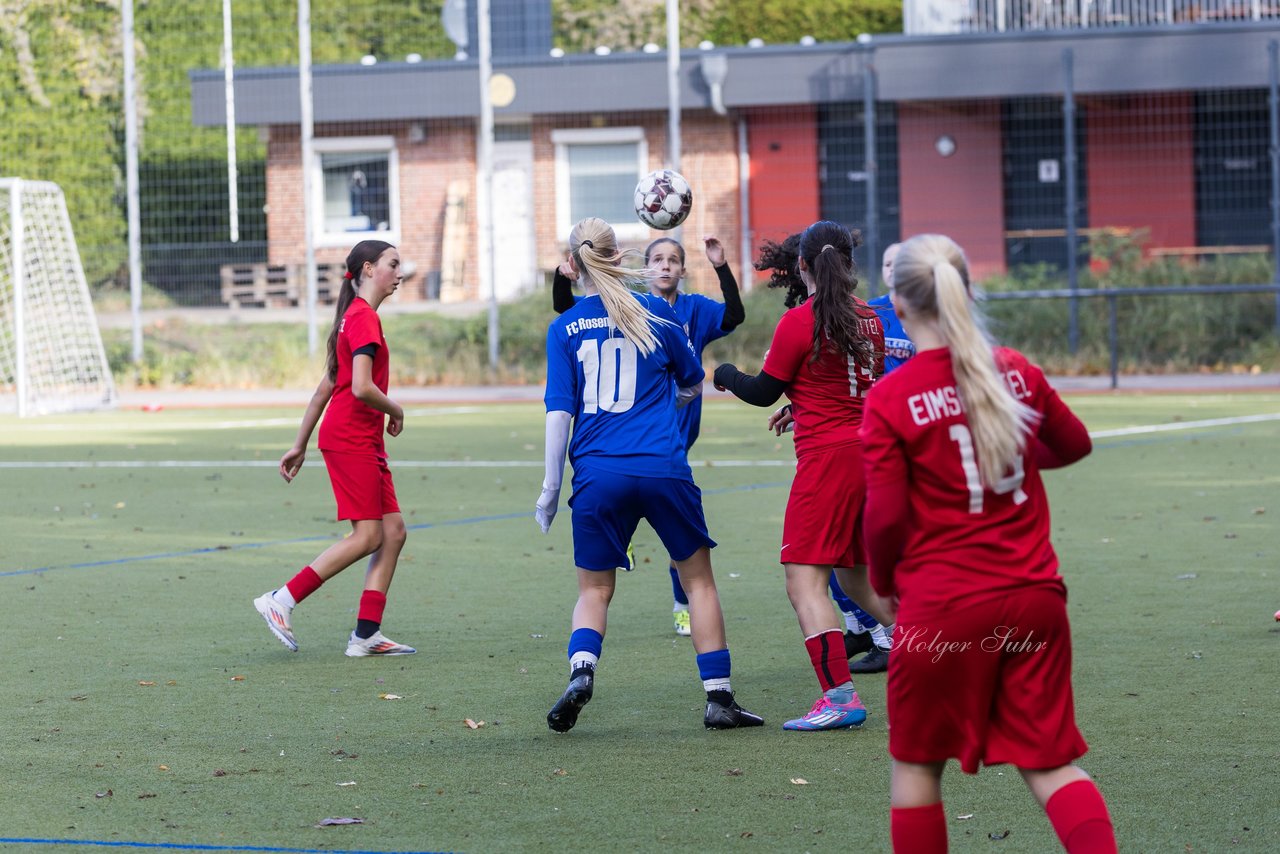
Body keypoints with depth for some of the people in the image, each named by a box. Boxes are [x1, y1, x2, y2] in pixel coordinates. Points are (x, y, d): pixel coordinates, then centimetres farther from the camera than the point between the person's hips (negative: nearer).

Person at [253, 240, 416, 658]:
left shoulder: (356, 317, 19)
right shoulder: (364, 318, -12)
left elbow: (325, 387, 21)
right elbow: (361, 387, -24)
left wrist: (300, 445, 22)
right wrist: (396, 411, -5)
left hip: (364, 442, 10)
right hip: (351, 438, -10)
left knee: (393, 530, 5)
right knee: (367, 536, -10)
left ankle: (366, 634, 2)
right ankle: (282, 601, -6)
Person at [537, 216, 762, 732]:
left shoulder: (565, 328, 1)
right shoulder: (657, 313, 3)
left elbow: (559, 411, -2)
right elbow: (693, 386, 16)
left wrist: (551, 487, 3)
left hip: (598, 473, 1)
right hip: (662, 468, 0)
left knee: (594, 590, 13)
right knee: (698, 577, 13)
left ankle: (581, 672, -14)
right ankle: (719, 698, 11)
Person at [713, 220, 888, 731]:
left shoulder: (799, 321, -10)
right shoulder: (868, 318, 10)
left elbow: (764, 392, -3)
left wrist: (725, 376, 17)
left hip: (827, 457, -8)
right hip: (871, 452, 8)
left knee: (804, 579, -9)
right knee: (857, 577, 21)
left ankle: (840, 697, -19)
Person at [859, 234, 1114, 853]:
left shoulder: (889, 400, -11)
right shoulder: (1017, 372, 2)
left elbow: (885, 517, -11)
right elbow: (1073, 444, 19)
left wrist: (884, 584, 8)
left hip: (941, 607, -4)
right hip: (1034, 596, 4)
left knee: (916, 765, 14)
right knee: (1050, 764, 7)